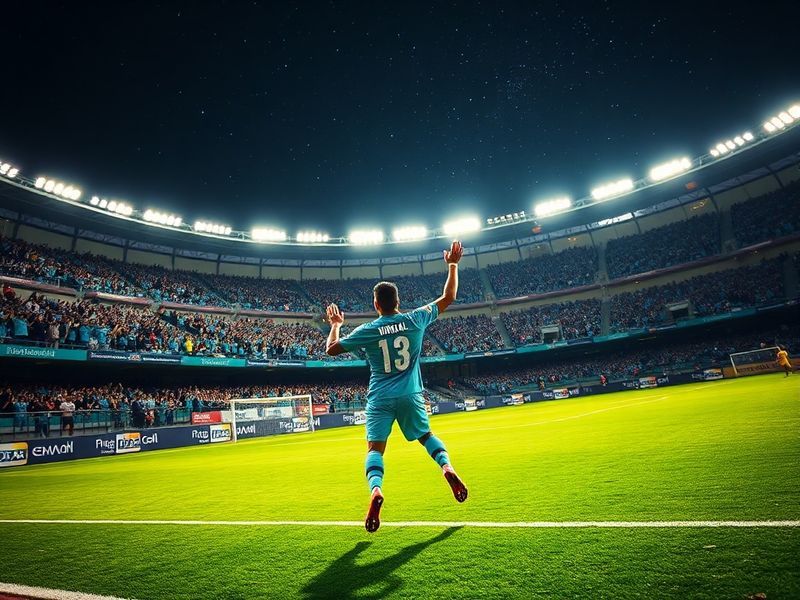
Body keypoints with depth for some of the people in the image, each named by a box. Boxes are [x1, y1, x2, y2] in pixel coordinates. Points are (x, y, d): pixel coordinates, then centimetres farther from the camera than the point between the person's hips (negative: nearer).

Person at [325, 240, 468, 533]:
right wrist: (453, 265, 16)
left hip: (380, 398, -2)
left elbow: (332, 349, 6)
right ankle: (448, 468, -1)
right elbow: (448, 297, 8)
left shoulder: (367, 330, -4)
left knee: (375, 447, -1)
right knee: (426, 434, 22)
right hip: (410, 396, 2)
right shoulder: (415, 320, -2)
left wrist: (336, 324, 22)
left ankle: (376, 489, -27)